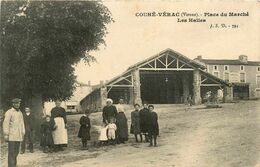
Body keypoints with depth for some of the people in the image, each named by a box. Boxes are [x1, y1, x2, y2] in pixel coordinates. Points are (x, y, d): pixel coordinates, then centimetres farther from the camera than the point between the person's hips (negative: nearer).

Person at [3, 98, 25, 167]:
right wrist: (6, 135, -17)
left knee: (16, 151, 10)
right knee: (11, 152, -6)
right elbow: (5, 123, -12)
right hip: (11, 135, -6)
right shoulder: (9, 112, -8)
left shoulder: (20, 113, 13)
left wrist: (23, 134, 11)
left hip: (18, 136, 6)